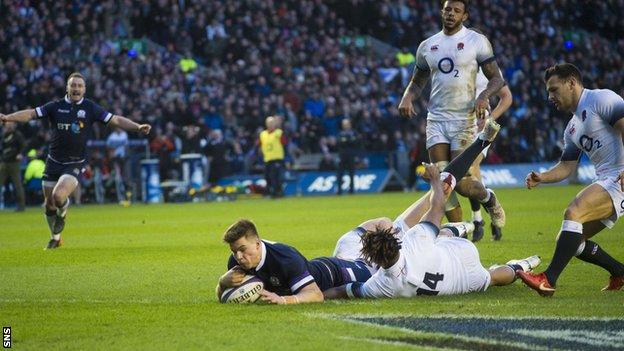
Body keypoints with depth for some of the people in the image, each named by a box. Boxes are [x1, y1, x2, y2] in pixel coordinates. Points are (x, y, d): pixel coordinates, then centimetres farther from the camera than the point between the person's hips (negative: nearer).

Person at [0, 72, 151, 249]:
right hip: (53, 162, 3)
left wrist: (138, 127, -16)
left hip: (75, 164, -3)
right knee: (49, 205, 9)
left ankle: (63, 211, 11)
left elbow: (116, 120, -4)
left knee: (58, 196, -26)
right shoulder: (56, 106, 0)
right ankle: (55, 238, 34)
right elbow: (31, 113, -4)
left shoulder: (90, 108, -4)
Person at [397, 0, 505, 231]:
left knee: (460, 183, -9)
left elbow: (496, 78, 0)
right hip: (436, 120, 4)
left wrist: (484, 96, -20)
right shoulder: (427, 46, 12)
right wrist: (407, 98, 1)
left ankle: (488, 198, 23)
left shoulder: (476, 41, -1)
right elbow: (418, 81, 23)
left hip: (464, 119, -4)